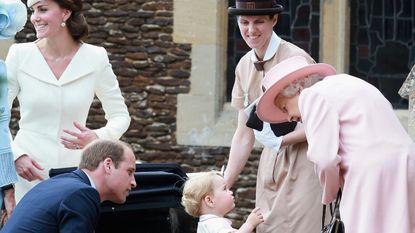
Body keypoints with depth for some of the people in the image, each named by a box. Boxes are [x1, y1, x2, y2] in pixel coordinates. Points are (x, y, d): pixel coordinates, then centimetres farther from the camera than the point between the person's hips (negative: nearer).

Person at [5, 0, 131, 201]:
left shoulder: (95, 58, 0)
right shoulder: (19, 54, -1)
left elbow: (120, 117, 7)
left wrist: (97, 138, -13)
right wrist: (15, 155, -11)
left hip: (76, 173, 0)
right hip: (28, 174, 0)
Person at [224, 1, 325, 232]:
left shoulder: (296, 59, -17)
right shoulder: (244, 66, 5)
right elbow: (245, 134, 9)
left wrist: (280, 141, -20)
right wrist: (224, 185, 5)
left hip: (303, 160, -6)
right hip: (271, 161, 6)